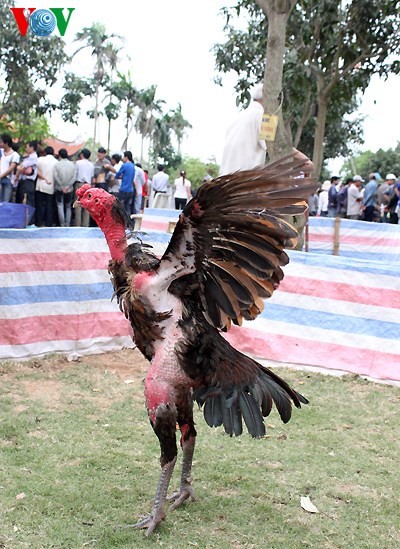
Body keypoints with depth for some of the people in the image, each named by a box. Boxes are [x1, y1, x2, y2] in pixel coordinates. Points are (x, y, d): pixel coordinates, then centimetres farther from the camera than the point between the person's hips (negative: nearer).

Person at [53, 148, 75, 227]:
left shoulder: (57, 164, -6)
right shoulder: (72, 165, 0)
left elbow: (55, 177, -12)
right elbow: (74, 178, -7)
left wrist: (62, 187, -9)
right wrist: (67, 186, -10)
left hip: (59, 189, -2)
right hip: (69, 190, 2)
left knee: (60, 206, 2)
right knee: (68, 206, 13)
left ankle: (62, 224, -6)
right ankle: (67, 224, 9)